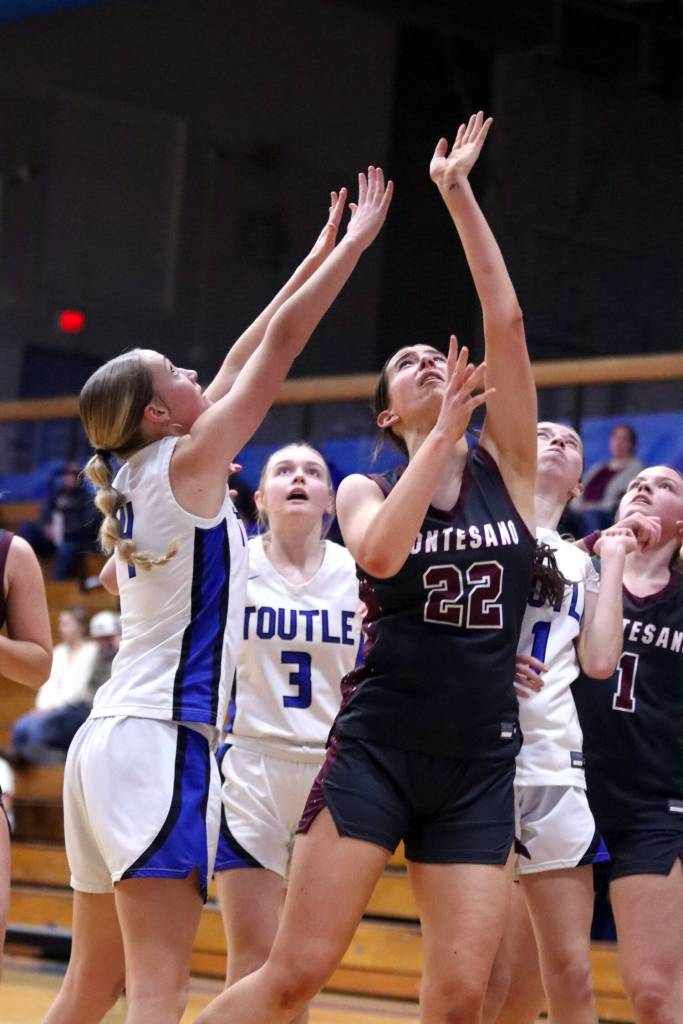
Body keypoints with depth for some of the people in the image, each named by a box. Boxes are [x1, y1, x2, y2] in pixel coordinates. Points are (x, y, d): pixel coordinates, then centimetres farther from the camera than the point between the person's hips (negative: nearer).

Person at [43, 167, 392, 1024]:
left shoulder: (136, 480, 14)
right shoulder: (187, 464, -6)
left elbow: (244, 360, 24)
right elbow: (281, 343, -4)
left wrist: (318, 258, 28)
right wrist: (356, 240, 3)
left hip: (106, 738, 9)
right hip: (159, 742, -9)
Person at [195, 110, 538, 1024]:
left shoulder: (507, 467, 8)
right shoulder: (364, 491, 6)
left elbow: (506, 321, -3)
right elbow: (381, 552, -19)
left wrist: (458, 193, -4)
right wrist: (444, 431, -12)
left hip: (478, 767, 2)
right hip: (374, 751, -2)